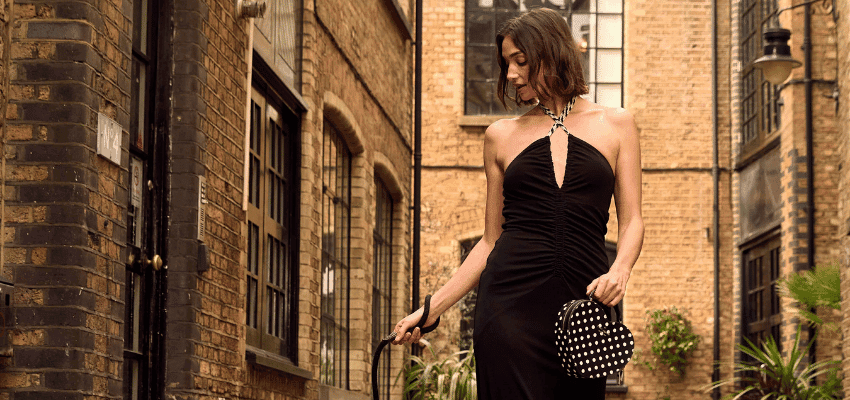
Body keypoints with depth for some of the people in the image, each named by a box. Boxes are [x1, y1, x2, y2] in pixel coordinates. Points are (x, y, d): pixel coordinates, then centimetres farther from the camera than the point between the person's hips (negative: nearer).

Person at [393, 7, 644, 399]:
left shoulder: (615, 124, 12)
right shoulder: (502, 136, 14)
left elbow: (631, 220, 8)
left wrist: (620, 269, -14)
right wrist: (431, 309, 8)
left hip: (582, 303, 0)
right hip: (510, 299, 0)